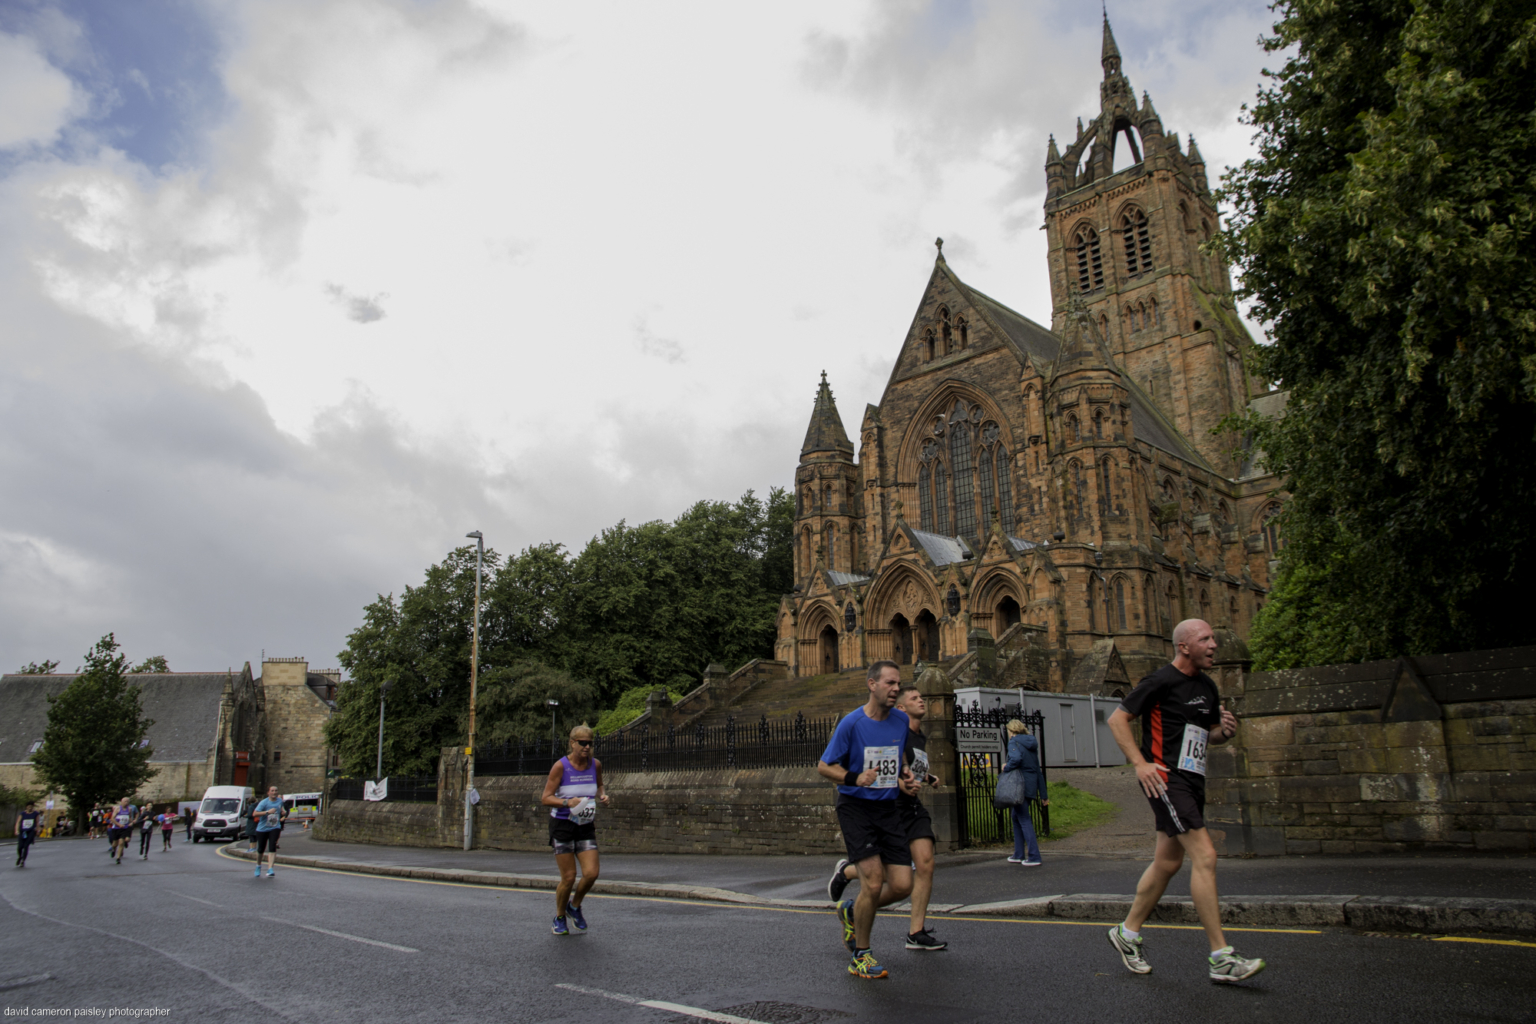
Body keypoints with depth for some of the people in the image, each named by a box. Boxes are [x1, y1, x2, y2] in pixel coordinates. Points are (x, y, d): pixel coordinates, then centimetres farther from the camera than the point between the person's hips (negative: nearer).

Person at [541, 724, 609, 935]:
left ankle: (575, 906, 22)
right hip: (562, 824, -4)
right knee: (568, 877, -3)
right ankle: (559, 918, 23)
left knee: (591, 873, -8)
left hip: (586, 826, 4)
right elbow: (546, 798, -12)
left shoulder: (595, 765, 0)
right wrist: (567, 802, -28)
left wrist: (602, 795, -1)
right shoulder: (560, 766, -13)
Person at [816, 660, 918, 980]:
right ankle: (860, 957, 8)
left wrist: (906, 780, 2)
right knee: (874, 882, -14)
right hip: (855, 807, -5)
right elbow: (824, 766, -6)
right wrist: (855, 778, -22)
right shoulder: (851, 723, -12)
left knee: (902, 886, -1)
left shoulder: (901, 721, 3)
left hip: (888, 808, 5)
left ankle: (852, 912, 28)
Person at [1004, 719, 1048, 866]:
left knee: (1024, 820, -5)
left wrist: (1006, 767, -9)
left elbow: (1016, 759, -28)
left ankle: (1034, 857, -7)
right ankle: (1018, 854, 23)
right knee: (1016, 817, 18)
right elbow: (1038, 771, 19)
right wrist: (1043, 795, 21)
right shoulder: (1032, 744, 18)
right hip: (1031, 786, 8)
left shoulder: (1014, 742, -6)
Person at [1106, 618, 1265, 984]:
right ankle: (1221, 958, -8)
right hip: (1166, 779, -9)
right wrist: (1140, 764, -16)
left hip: (1192, 781, 9)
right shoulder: (1161, 681, -10)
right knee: (1204, 857, -14)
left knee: (1168, 862, 14)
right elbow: (1117, 720, -8)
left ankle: (1127, 933, 28)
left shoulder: (1207, 687, 14)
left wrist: (1226, 731, 2)